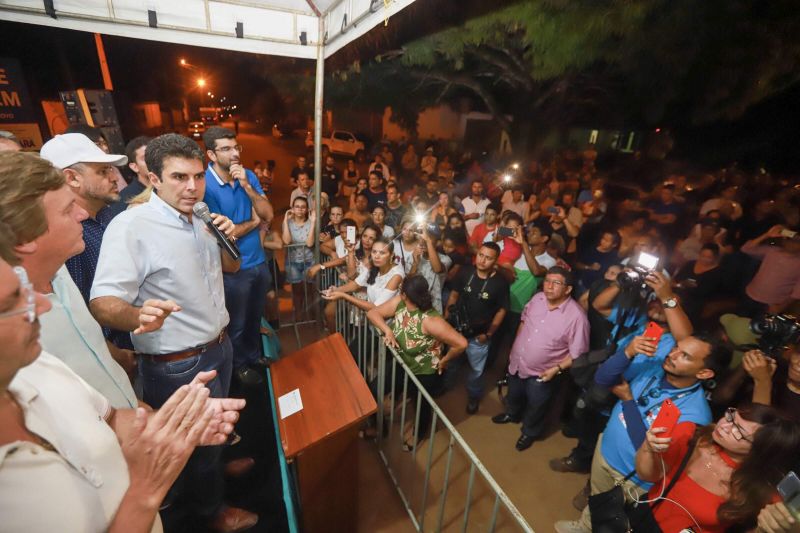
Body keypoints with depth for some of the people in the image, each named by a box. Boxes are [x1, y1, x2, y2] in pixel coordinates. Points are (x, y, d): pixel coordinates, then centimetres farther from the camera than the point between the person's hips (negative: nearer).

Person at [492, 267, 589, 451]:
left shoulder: (576, 316, -27)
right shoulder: (537, 298, -10)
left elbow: (578, 353, -19)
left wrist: (557, 369, -24)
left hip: (541, 374, -5)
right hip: (517, 362, 5)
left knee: (535, 408, 22)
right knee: (513, 395, 31)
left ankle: (530, 432, 53)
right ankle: (512, 414, 63)